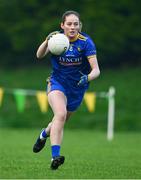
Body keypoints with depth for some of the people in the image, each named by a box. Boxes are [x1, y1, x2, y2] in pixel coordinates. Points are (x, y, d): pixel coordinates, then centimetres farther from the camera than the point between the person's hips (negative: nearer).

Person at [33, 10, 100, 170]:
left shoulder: (86, 42, -17)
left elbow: (96, 70, -22)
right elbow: (39, 55, -25)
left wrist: (87, 78, -44)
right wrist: (47, 42, -44)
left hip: (78, 88, 1)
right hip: (57, 83, -1)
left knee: (60, 122, 17)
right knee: (60, 114, -29)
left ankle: (44, 134, 53)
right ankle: (55, 156, -33)